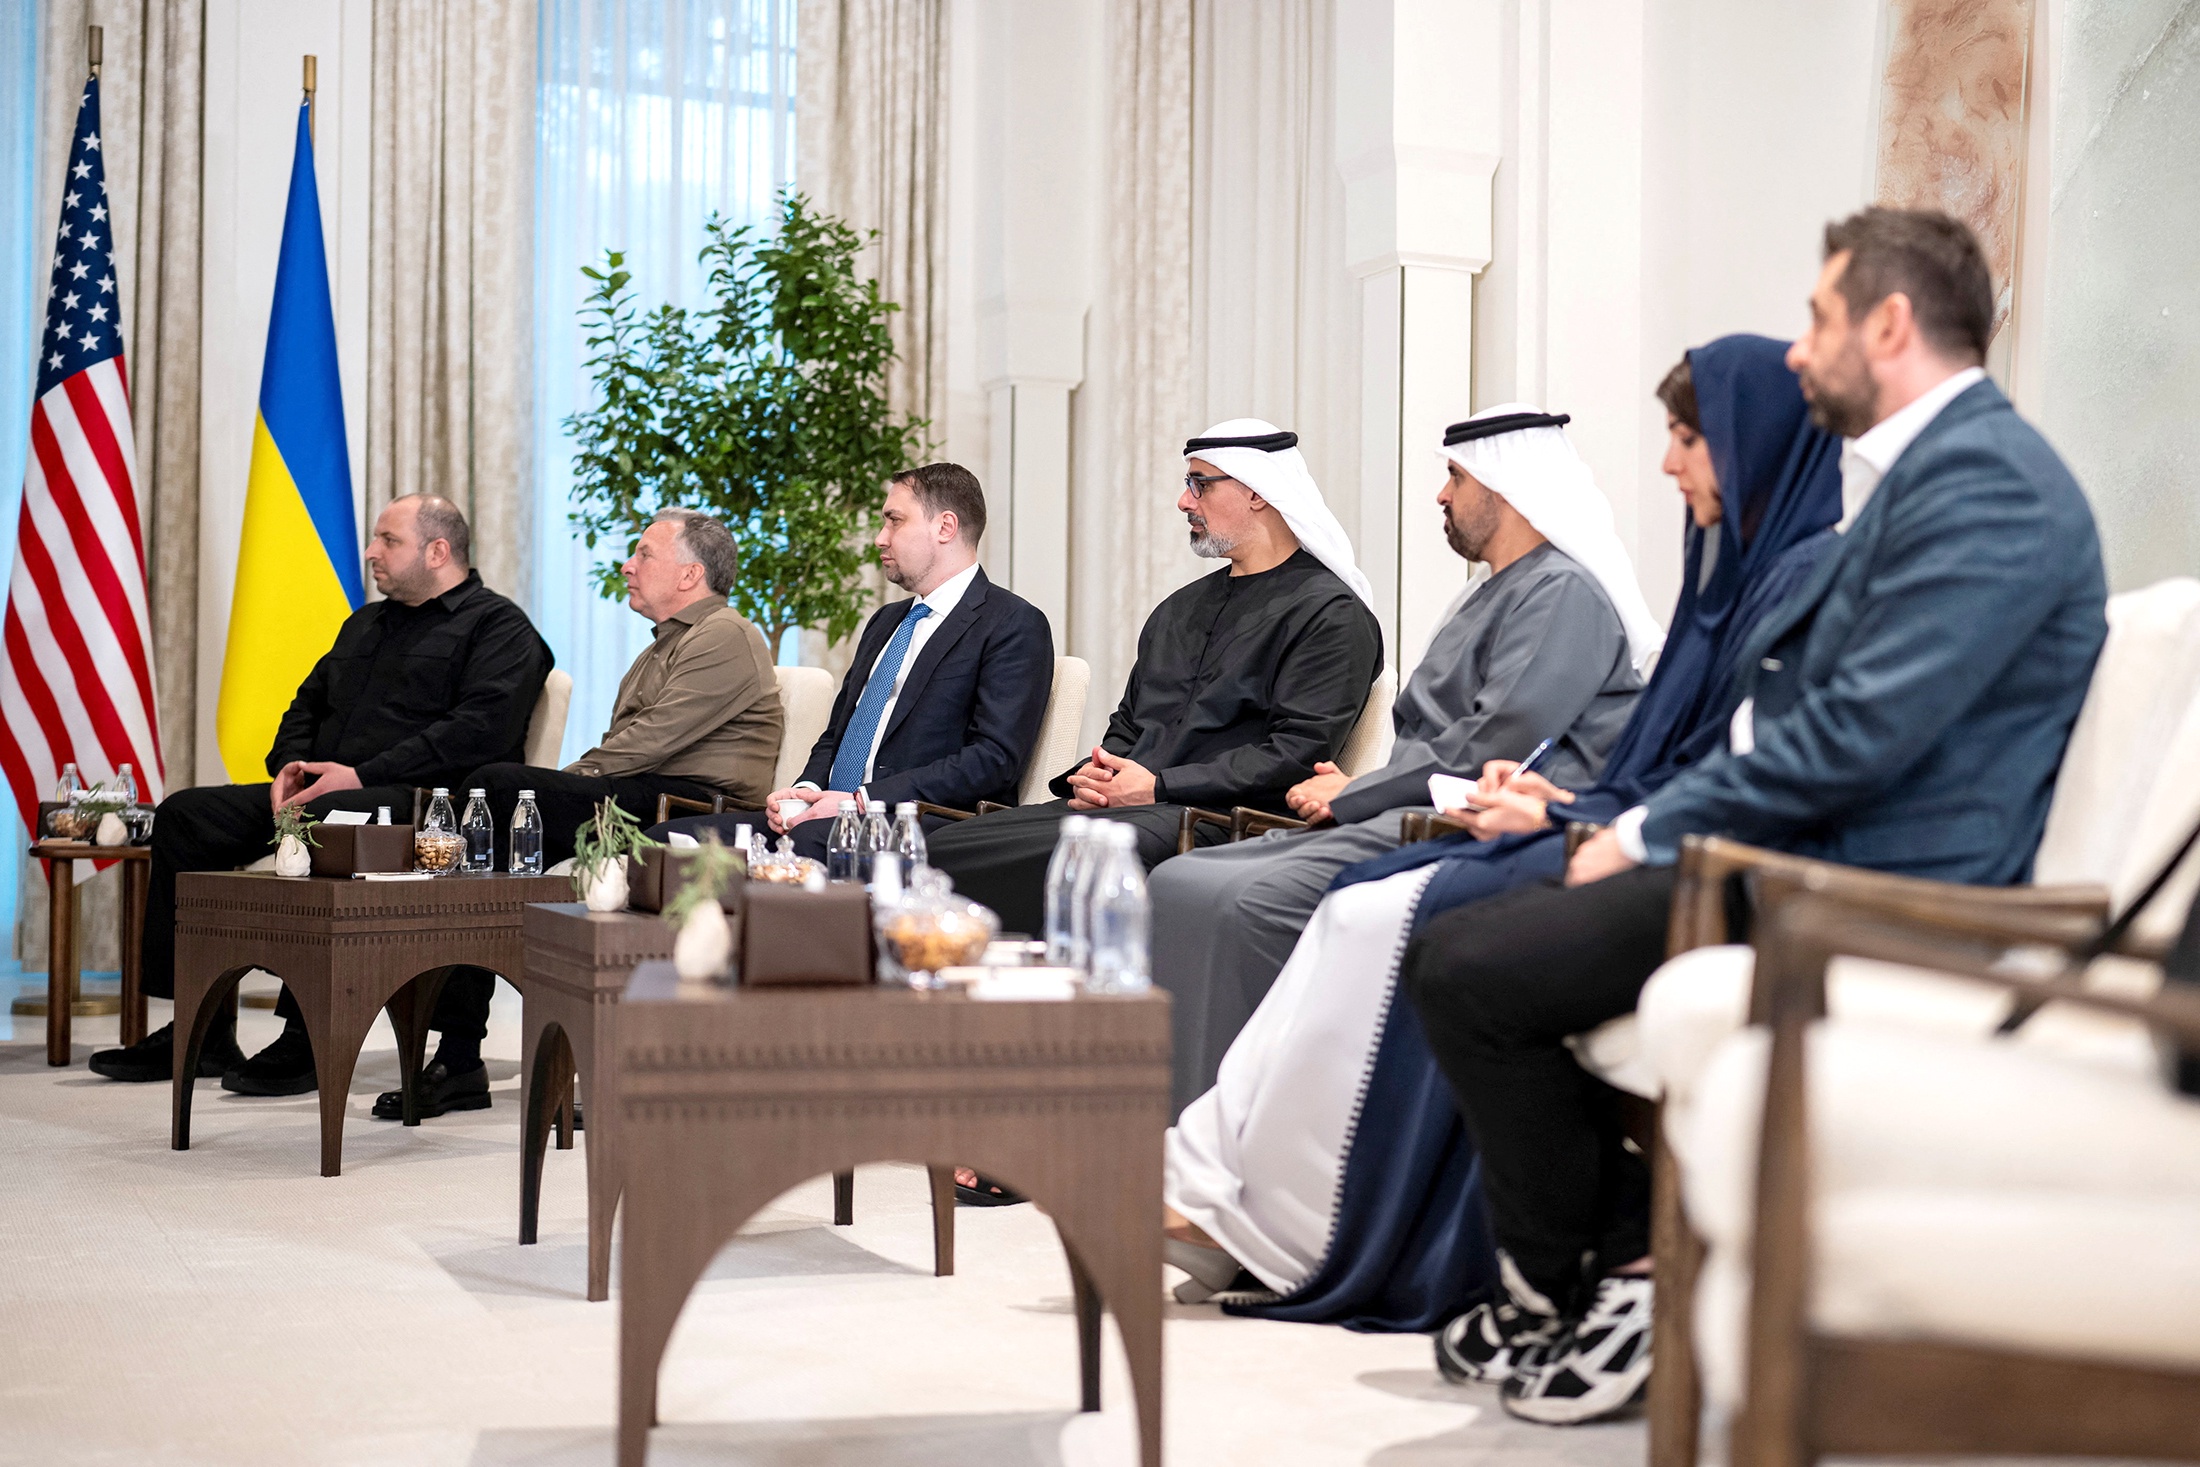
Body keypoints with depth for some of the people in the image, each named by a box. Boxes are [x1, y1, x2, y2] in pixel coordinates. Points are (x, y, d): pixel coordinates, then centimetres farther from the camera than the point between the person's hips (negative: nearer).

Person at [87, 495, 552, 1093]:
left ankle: (307, 1038, -32)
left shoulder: (499, 627, 0)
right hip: (317, 793, 9)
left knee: (315, 823, -39)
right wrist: (290, 764, 5)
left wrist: (362, 775, -20)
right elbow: (306, 705, 31)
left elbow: (482, 728, -16)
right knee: (184, 814, -6)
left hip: (418, 799, -9)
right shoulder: (365, 623, 28)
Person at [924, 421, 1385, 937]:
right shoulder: (1180, 608, 27)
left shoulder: (1331, 615, -1)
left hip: (1210, 820, -8)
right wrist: (1092, 774, 3)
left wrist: (1158, 787, -14)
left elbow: (1297, 754, -12)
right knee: (943, 849, -13)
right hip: (1113, 807, 8)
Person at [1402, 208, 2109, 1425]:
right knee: (1486, 930, 12)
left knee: (1464, 966, -17)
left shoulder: (1983, 478, -15)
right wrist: (1652, 823, 7)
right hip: (1798, 856, 11)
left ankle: (1563, 1277, 3)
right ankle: (1623, 1250, 8)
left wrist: (1652, 831, -13)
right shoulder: (1920, 471, 20)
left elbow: (1860, 735, -23)